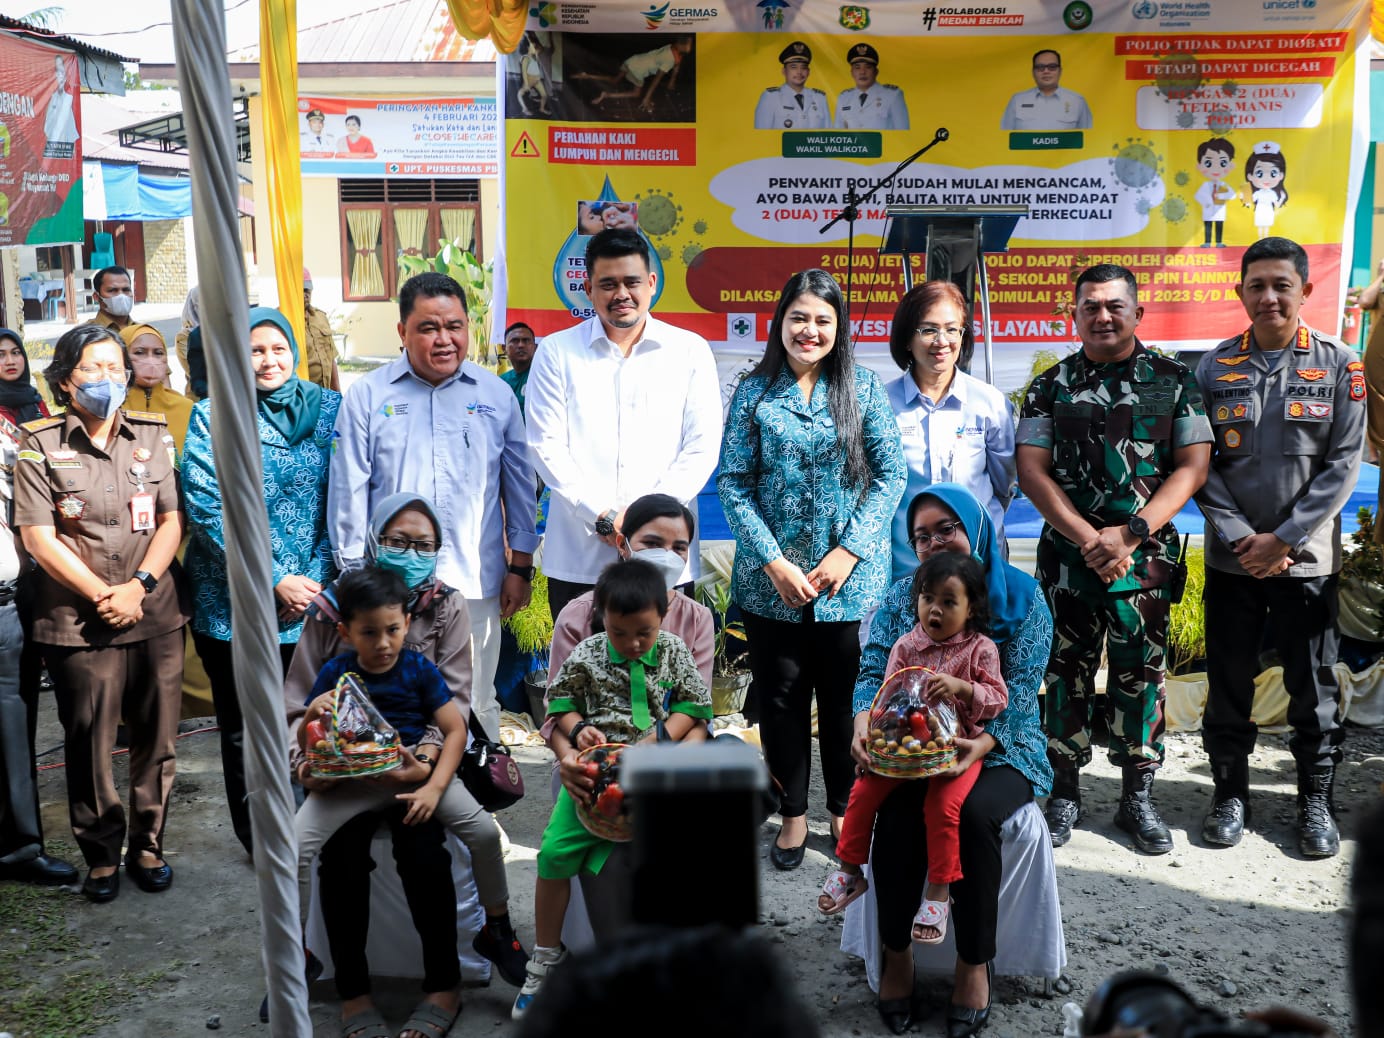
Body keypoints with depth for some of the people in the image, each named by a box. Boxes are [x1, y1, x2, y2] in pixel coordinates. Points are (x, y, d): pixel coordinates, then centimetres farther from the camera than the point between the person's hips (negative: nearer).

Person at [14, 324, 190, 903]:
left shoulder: (154, 437, 6)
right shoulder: (40, 447, -1)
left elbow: (171, 521, 4)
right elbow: (39, 539, -5)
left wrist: (137, 587, -9)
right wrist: (102, 596, -11)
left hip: (156, 614, 2)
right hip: (78, 621, -2)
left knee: (156, 739, 9)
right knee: (89, 744, 7)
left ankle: (147, 845, 26)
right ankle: (101, 855, 24)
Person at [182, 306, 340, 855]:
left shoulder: (329, 409, 3)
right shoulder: (212, 417, -2)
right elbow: (209, 510, -9)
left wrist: (316, 580, -7)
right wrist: (275, 583, -14)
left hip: (311, 599, 1)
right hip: (234, 605, -1)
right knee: (243, 731, 10)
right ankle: (262, 845, 27)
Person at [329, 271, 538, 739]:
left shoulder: (496, 395, 7)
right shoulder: (367, 396, 2)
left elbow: (520, 485, 11)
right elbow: (348, 492, 3)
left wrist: (520, 567, 8)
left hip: (476, 583, 1)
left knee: (477, 708, 11)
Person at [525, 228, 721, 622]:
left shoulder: (691, 351, 7)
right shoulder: (557, 352, 6)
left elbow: (702, 446, 2)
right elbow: (546, 445, -1)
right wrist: (602, 517, -10)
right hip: (577, 558, 0)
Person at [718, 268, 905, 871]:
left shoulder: (864, 390, 2)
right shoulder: (753, 392, 2)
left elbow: (889, 475, -2)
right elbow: (733, 484, -2)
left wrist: (847, 554, -11)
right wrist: (772, 561, -11)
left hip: (851, 579, 0)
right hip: (771, 580, 0)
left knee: (845, 698, 10)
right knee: (780, 698, 8)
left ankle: (844, 809, 29)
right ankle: (792, 815, 25)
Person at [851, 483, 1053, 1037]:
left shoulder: (1021, 595, -2)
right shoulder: (902, 595, 6)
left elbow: (1021, 688, -10)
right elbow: (874, 668, -1)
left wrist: (984, 742, -28)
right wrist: (864, 718, -24)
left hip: (997, 748, -1)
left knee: (974, 814, -32)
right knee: (897, 814, -29)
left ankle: (975, 965, -11)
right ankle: (896, 952, -7)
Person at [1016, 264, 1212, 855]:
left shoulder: (1174, 381, 4)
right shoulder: (1051, 386, 5)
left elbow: (1192, 466, -2)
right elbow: (1032, 471, -2)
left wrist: (1131, 532, -13)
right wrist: (1089, 539, -12)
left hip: (1147, 556, 0)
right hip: (1067, 555, 0)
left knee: (1140, 672, 6)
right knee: (1067, 671, 6)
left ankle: (1137, 799, 20)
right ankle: (1064, 794, 20)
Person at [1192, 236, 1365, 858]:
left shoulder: (1340, 366, -1)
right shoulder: (1215, 367, 2)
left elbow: (1343, 463, -5)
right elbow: (1200, 462, 0)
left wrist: (1283, 538, -12)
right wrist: (1239, 536, -11)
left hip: (1308, 559, -1)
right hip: (1231, 558, 1)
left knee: (1313, 688, 8)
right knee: (1228, 683, 9)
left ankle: (1316, 799, 25)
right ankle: (1230, 791, 26)